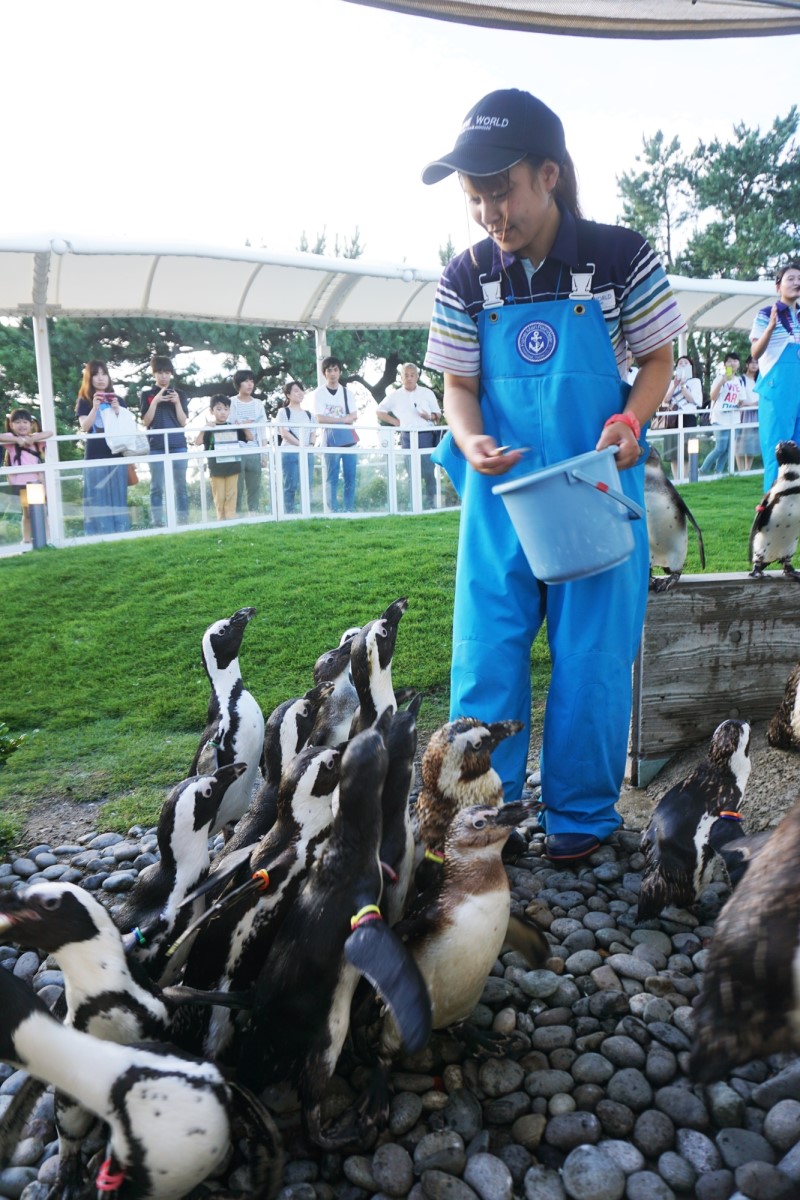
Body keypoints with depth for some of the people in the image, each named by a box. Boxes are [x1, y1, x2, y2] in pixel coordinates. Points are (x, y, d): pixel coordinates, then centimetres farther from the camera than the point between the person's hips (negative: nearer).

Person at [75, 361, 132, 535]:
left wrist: (118, 411, -9)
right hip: (95, 456, -2)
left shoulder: (117, 400, 13)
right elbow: (84, 427, -6)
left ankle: (121, 533, 9)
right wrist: (95, 408, -18)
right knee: (98, 498, -4)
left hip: (116, 454, 2)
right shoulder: (84, 401, 5)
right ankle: (99, 536, -2)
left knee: (118, 496, 4)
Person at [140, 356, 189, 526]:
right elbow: (146, 422, 0)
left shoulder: (180, 394, 10)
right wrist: (155, 401, -10)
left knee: (181, 487, 2)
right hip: (156, 446, -1)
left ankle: (183, 522, 6)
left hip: (178, 445, 1)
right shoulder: (146, 394, 7)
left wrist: (177, 402, -10)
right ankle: (157, 524, 1)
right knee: (157, 488, -1)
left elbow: (183, 422, 4)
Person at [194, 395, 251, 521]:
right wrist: (204, 429, -24)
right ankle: (221, 521, 11)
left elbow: (250, 438, 11)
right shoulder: (209, 429, -2)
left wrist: (244, 427, -5)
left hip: (232, 467, 2)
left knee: (231, 496, 4)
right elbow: (197, 442, -13)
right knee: (219, 497, 4)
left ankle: (231, 520, 7)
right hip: (216, 469, -2)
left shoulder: (233, 427, 8)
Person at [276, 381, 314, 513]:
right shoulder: (284, 411, 2)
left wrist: (310, 445, -6)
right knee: (291, 486, -7)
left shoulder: (308, 414, 19)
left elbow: (312, 433, 16)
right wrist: (301, 445, -13)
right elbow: (284, 433, -7)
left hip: (307, 453, 5)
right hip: (290, 453, -5)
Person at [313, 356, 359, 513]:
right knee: (332, 478, -4)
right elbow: (320, 419, -8)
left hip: (348, 437, 4)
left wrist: (332, 420, -11)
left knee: (350, 477, 2)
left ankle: (349, 510, 8)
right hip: (331, 438, -4)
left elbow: (354, 416, 3)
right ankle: (333, 511, -1)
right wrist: (343, 419, -8)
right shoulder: (319, 393, 2)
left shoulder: (346, 392, 13)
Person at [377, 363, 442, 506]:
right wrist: (396, 422, 4)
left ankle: (431, 503, 3)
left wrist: (430, 417, -13)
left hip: (426, 435, 0)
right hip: (408, 437, 0)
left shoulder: (427, 392, 9)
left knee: (429, 470, -4)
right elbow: (379, 411, 13)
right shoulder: (395, 395, 9)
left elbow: (438, 414, 10)